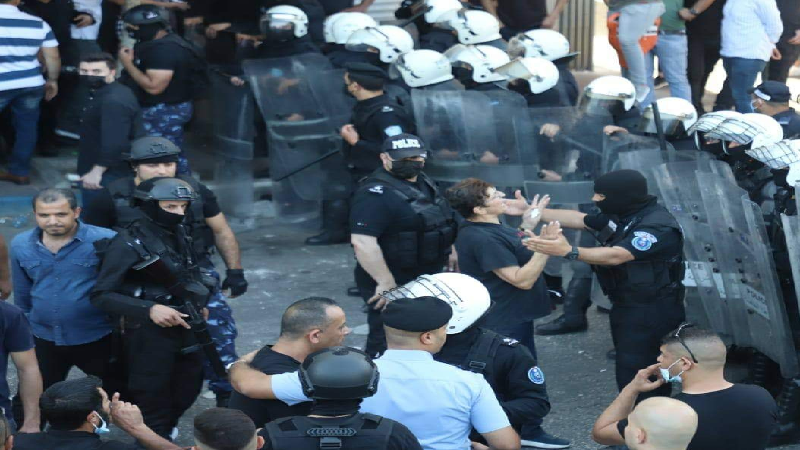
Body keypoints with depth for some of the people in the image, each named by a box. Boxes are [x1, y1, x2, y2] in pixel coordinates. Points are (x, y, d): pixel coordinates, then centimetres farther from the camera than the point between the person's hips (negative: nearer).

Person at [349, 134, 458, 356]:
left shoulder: (424, 183, 8)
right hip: (394, 285, -9)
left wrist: (451, 255, 19)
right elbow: (362, 242, -31)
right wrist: (386, 283, -31)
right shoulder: (376, 193, -22)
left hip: (428, 278, 9)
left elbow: (441, 223, 24)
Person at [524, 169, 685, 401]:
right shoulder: (622, 217, 7)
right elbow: (578, 219, 15)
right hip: (626, 307, 10)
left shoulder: (658, 226, -23)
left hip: (650, 312, -10)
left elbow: (616, 256, -36)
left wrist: (569, 251, -48)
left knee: (634, 377, -12)